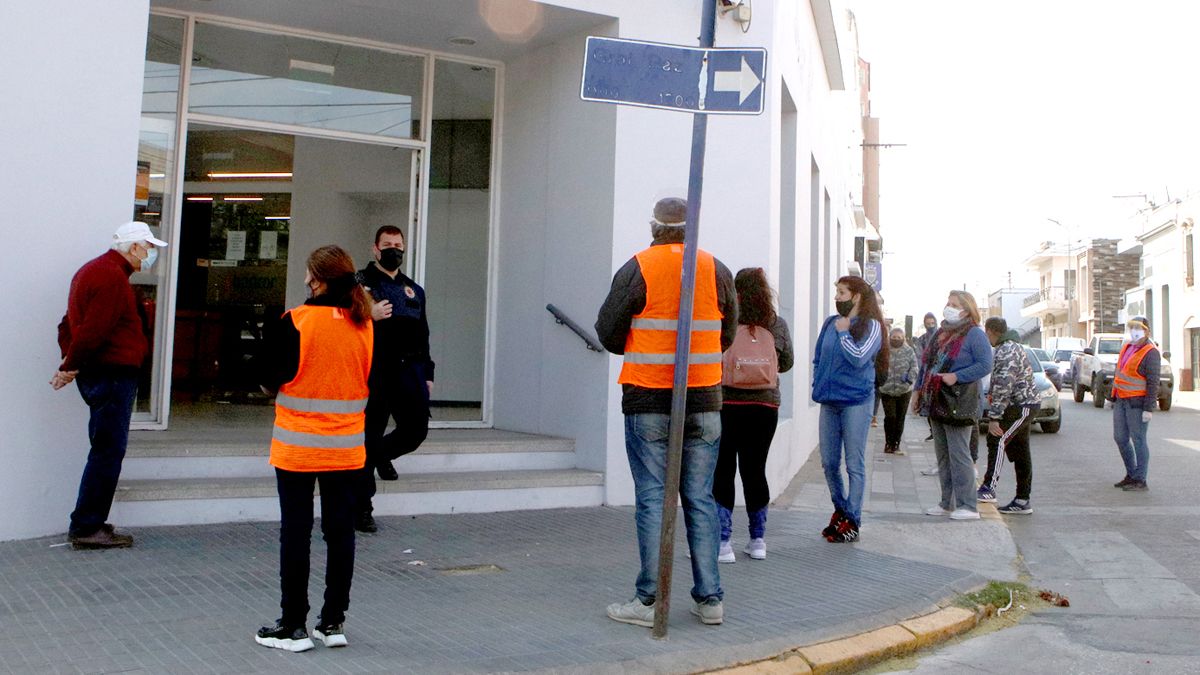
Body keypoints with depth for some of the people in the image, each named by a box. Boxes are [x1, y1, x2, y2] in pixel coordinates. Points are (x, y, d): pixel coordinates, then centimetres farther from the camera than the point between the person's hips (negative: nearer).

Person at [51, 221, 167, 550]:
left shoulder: (93, 270, 20)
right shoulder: (113, 277, -15)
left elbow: (69, 324, 21)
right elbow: (93, 330, -21)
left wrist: (70, 364, 11)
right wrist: (71, 367, -10)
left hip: (97, 374, 11)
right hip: (113, 374, -11)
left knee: (106, 451, 15)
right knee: (108, 452, -6)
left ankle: (92, 524, 20)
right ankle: (86, 528, -2)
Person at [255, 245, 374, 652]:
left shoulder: (296, 322, -13)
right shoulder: (365, 325, 0)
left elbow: (268, 380, -7)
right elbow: (373, 383, 8)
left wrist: (278, 388, 14)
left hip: (297, 448, -4)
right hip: (346, 449, 4)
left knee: (296, 533, 4)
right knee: (340, 531, 10)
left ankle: (293, 626, 12)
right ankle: (333, 622, 19)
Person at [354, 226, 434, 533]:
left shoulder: (414, 290, 20)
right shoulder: (360, 283, 4)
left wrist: (427, 374, 17)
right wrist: (368, 316, -19)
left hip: (409, 370, 5)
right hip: (373, 371, -5)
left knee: (416, 429, 0)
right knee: (369, 436, -1)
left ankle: (382, 455, 34)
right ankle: (362, 508, 10)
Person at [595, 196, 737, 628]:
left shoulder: (637, 269, -5)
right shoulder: (717, 271, 5)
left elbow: (608, 332, 0)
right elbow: (727, 335, 12)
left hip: (647, 399, -3)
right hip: (704, 399, 3)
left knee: (652, 498, 2)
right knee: (700, 499, 9)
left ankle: (649, 600, 5)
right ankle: (709, 599, 13)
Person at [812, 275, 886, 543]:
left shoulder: (870, 326, -5)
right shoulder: (830, 323, 10)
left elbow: (858, 358, -18)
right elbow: (818, 357, 19)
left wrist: (843, 332, -10)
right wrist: (819, 384, 9)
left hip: (856, 402, -6)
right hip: (829, 400, 6)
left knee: (854, 465, 0)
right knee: (829, 463, 11)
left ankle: (852, 521, 7)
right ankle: (840, 509, 29)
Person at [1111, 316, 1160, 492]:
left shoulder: (1150, 353, -13)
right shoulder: (1127, 347, 12)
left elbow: (1153, 382, -17)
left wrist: (1148, 409, -20)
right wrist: (1114, 397, 19)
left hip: (1137, 403, -8)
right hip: (1121, 401, 8)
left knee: (1138, 440, -3)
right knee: (1120, 438, 12)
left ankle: (1140, 482, 3)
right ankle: (1131, 475, 24)